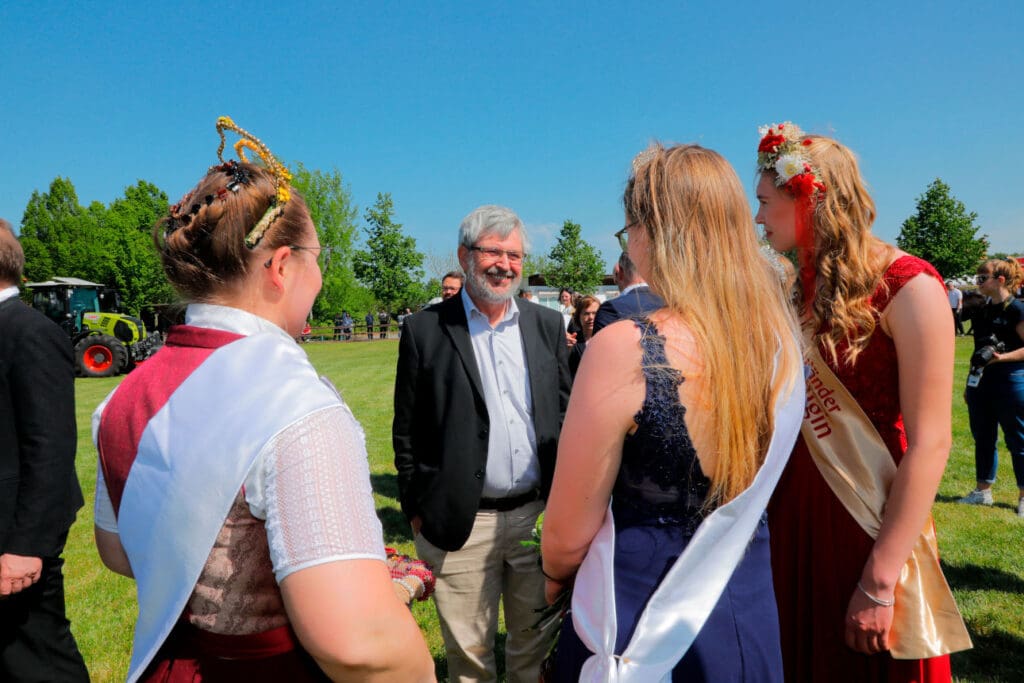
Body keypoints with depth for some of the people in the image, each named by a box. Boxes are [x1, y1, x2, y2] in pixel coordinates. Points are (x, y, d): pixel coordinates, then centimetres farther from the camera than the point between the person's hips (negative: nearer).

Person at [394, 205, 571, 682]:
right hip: (463, 525, -3)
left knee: (537, 642, 17)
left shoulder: (547, 325, 6)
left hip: (539, 515, 3)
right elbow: (407, 431, -1)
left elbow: (568, 413, 9)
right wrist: (416, 509, -2)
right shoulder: (426, 330, -4)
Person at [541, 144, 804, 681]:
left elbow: (568, 536, -17)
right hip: (749, 621, 6)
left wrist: (555, 577, 5)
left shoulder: (626, 350, -26)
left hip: (640, 632, -5)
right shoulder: (781, 336, -6)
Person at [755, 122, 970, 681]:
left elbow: (929, 443, -17)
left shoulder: (906, 287, -14)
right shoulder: (801, 290, 5)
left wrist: (881, 581, -18)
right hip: (789, 520, 6)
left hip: (870, 528, -6)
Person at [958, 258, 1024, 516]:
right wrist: (970, 383, 19)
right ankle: (983, 491, 24)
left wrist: (1002, 357, -30)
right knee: (983, 439, 13)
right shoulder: (983, 311, 11)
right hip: (980, 382, 7)